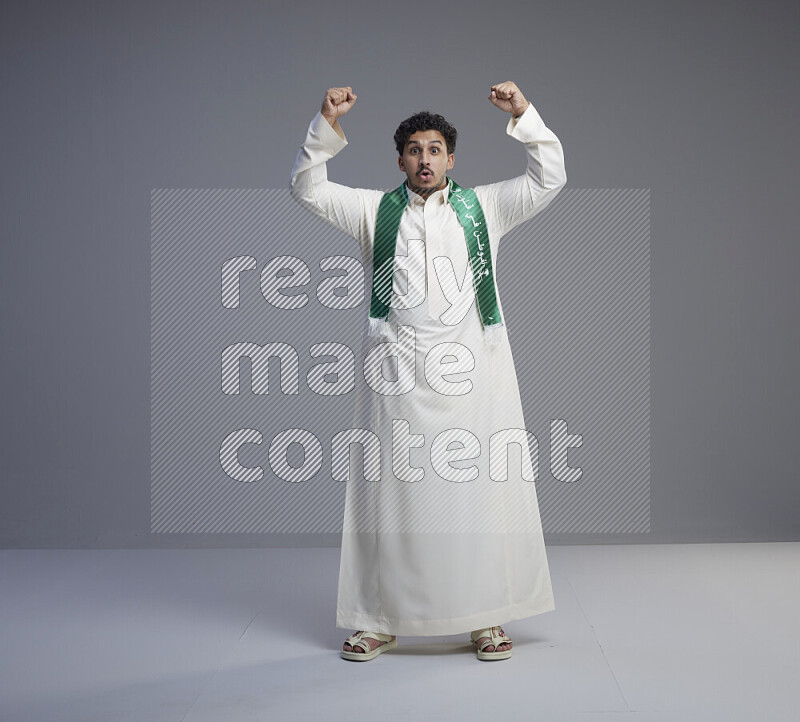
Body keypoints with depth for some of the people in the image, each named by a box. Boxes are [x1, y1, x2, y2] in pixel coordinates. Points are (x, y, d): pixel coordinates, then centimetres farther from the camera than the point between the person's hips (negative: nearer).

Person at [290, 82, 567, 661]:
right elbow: (309, 190, 7)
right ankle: (381, 620, 14)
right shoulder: (375, 211, 12)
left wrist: (525, 116, -5)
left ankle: (487, 619, 13)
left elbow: (549, 180, 7)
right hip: (396, 375, 0)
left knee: (480, 492, 1)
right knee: (391, 494, 3)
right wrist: (326, 127, -4)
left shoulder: (483, 208, 12)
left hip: (471, 375, 0)